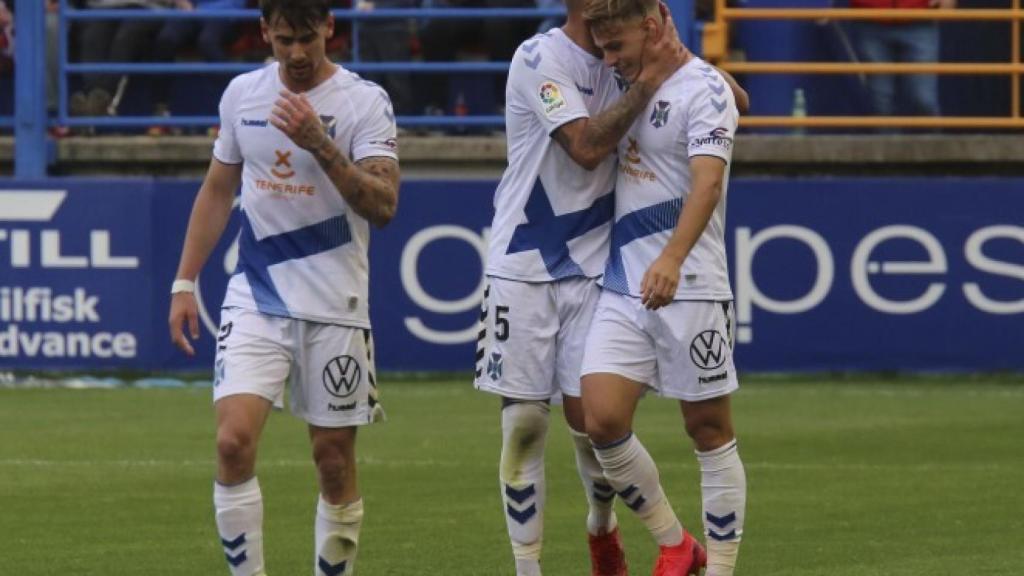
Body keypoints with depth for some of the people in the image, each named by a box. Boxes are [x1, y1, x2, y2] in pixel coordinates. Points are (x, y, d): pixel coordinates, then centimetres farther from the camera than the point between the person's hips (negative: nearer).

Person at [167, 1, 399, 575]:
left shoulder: (365, 101, -7)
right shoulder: (242, 94, 6)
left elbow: (383, 205, -17)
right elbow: (218, 190, 18)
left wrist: (321, 145, -28)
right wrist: (185, 282, 14)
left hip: (335, 309, -2)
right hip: (255, 296, 2)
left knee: (335, 461, 3)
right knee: (234, 440, -15)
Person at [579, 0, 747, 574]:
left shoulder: (704, 89, -11)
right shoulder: (635, 83, 13)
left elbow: (706, 181, -27)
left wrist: (672, 259, -41)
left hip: (688, 290, -6)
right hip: (623, 289, 6)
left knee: (710, 430, 1)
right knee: (602, 419, -7)